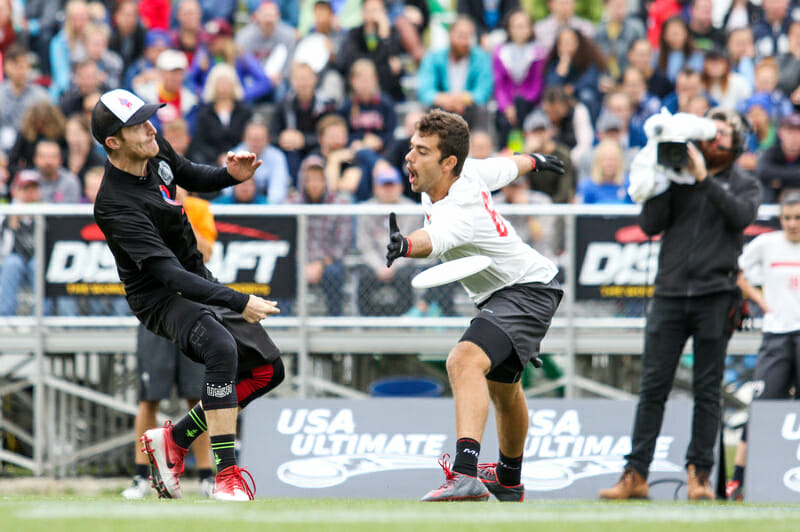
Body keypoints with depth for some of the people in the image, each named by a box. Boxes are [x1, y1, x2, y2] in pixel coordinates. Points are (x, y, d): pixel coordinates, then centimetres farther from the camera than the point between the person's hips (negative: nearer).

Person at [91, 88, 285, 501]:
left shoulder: (156, 152, -4)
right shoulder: (115, 204, -30)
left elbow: (192, 178, 19)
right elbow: (167, 273, -35)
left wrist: (231, 175, -5)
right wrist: (238, 302, -40)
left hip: (199, 283, 9)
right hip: (160, 299, -9)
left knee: (267, 369, 7)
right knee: (222, 348, -36)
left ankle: (174, 440, 16)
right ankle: (226, 476, -35)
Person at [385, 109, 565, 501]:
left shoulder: (459, 211, -34)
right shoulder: (470, 172, -8)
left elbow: (434, 238, -58)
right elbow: (506, 166, 13)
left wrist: (404, 246, -79)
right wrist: (532, 161, 35)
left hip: (528, 289, -11)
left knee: (464, 362, -35)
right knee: (502, 387, 31)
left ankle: (466, 473, -50)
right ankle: (510, 479, 55)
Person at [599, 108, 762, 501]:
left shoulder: (744, 185, 11)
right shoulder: (679, 180, 14)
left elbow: (742, 215, -10)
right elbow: (650, 224, 4)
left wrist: (705, 178, -13)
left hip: (715, 295, -1)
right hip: (670, 292, 1)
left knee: (707, 390, 0)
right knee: (653, 387, -3)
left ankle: (699, 474, 5)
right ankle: (635, 475, -2)